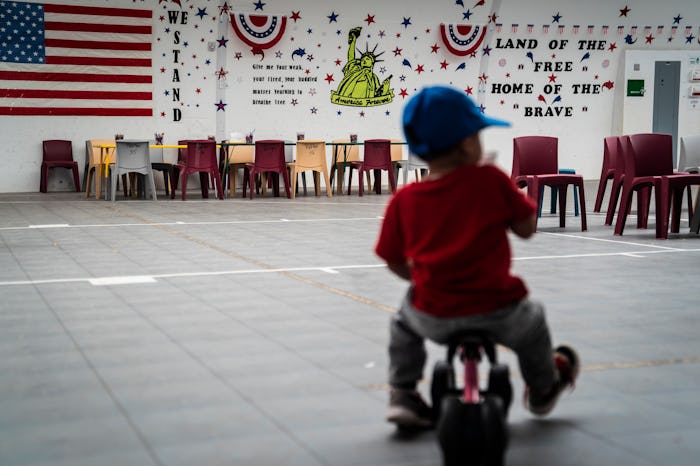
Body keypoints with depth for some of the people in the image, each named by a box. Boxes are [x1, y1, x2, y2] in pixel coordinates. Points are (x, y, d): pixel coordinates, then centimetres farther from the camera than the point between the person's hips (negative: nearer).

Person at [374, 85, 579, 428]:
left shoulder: (403, 200, -2)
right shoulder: (490, 180, -9)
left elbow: (395, 263, 6)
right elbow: (526, 228, 1)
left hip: (434, 319, 1)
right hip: (498, 312, -1)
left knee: (403, 322, 37)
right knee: (532, 321, 34)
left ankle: (401, 394, 31)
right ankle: (543, 391, 56)